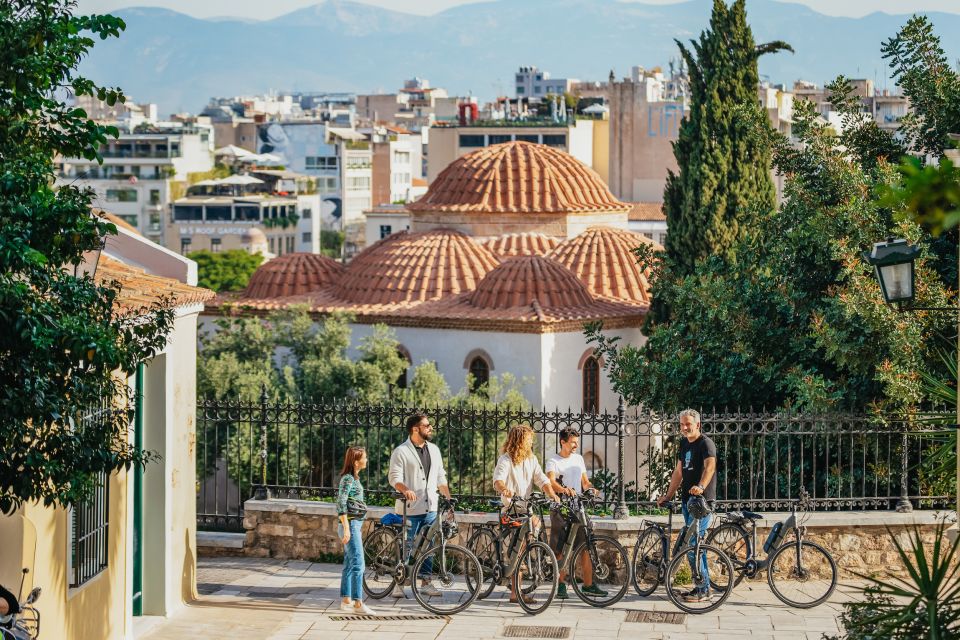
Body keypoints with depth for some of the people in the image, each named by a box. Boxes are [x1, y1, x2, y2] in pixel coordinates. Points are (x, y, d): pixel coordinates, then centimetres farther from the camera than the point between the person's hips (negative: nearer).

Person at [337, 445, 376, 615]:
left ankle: (346, 601, 17)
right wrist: (346, 528, -23)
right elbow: (341, 504, -20)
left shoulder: (353, 478, 14)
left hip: (355, 525, 10)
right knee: (358, 564, -10)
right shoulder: (348, 479, -15)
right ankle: (358, 604, -11)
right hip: (351, 525, -10)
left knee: (349, 565, 12)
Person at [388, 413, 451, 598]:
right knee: (406, 547, -2)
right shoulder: (401, 452, -5)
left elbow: (441, 478, 18)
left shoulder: (434, 450, 14)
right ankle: (398, 583, 6)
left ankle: (426, 582, 14)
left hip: (430, 508, 5)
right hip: (410, 509, -5)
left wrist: (449, 500, 10)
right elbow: (395, 478, -13)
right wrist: (406, 490, -32)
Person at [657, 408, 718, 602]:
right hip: (687, 499, 9)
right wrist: (668, 496, 21)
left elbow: (710, 465, -28)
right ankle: (703, 586, 18)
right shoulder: (684, 444, 16)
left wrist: (701, 486, -44)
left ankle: (703, 590, -8)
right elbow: (678, 472, 23)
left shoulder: (706, 443, -10)